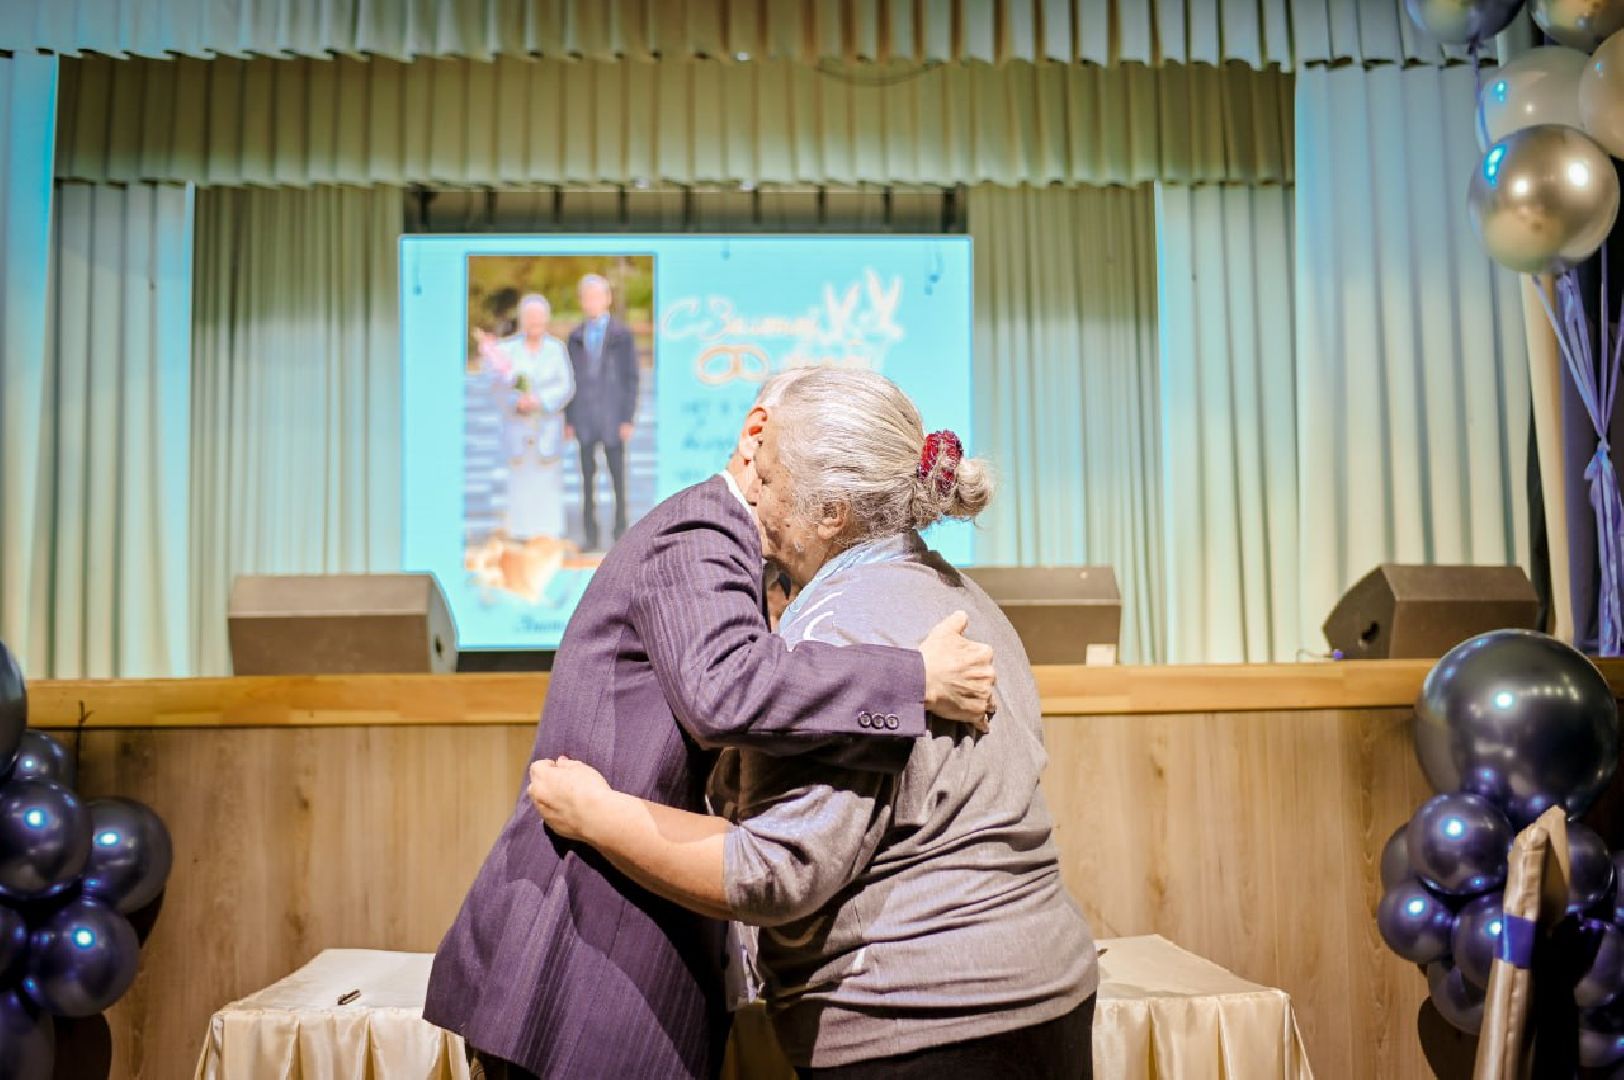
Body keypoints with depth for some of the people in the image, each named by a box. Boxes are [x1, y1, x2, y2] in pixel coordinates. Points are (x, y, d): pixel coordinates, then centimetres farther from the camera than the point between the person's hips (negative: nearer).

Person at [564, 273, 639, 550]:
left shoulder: (623, 335, -2)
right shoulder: (576, 337, 7)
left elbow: (631, 378, -3)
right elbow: (570, 380, 9)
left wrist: (629, 419, -10)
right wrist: (569, 420, 4)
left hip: (613, 417, -2)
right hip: (584, 418, 2)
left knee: (617, 475, 3)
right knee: (588, 476, 3)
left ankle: (620, 527, 13)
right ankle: (590, 534, 8)